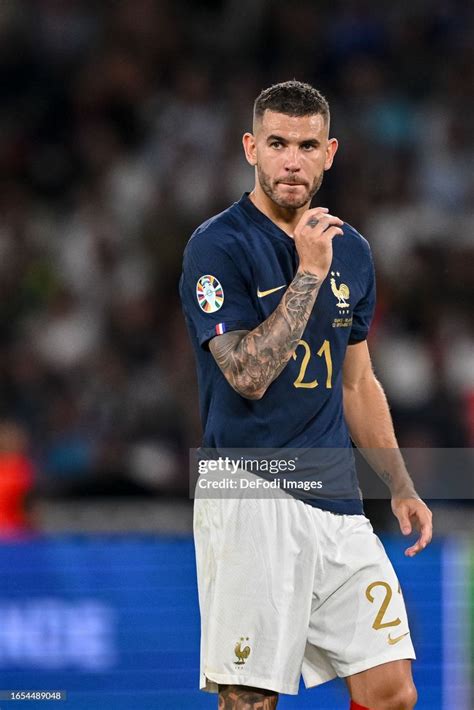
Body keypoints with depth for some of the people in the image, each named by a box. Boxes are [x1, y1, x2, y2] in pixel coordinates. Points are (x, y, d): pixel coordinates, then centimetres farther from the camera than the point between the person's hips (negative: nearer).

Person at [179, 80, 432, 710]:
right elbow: (248, 374, -18)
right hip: (250, 502, -6)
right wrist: (309, 273, -18)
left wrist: (401, 488, 15)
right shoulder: (217, 246, -7)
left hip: (338, 503, 6)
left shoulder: (351, 250, 13)